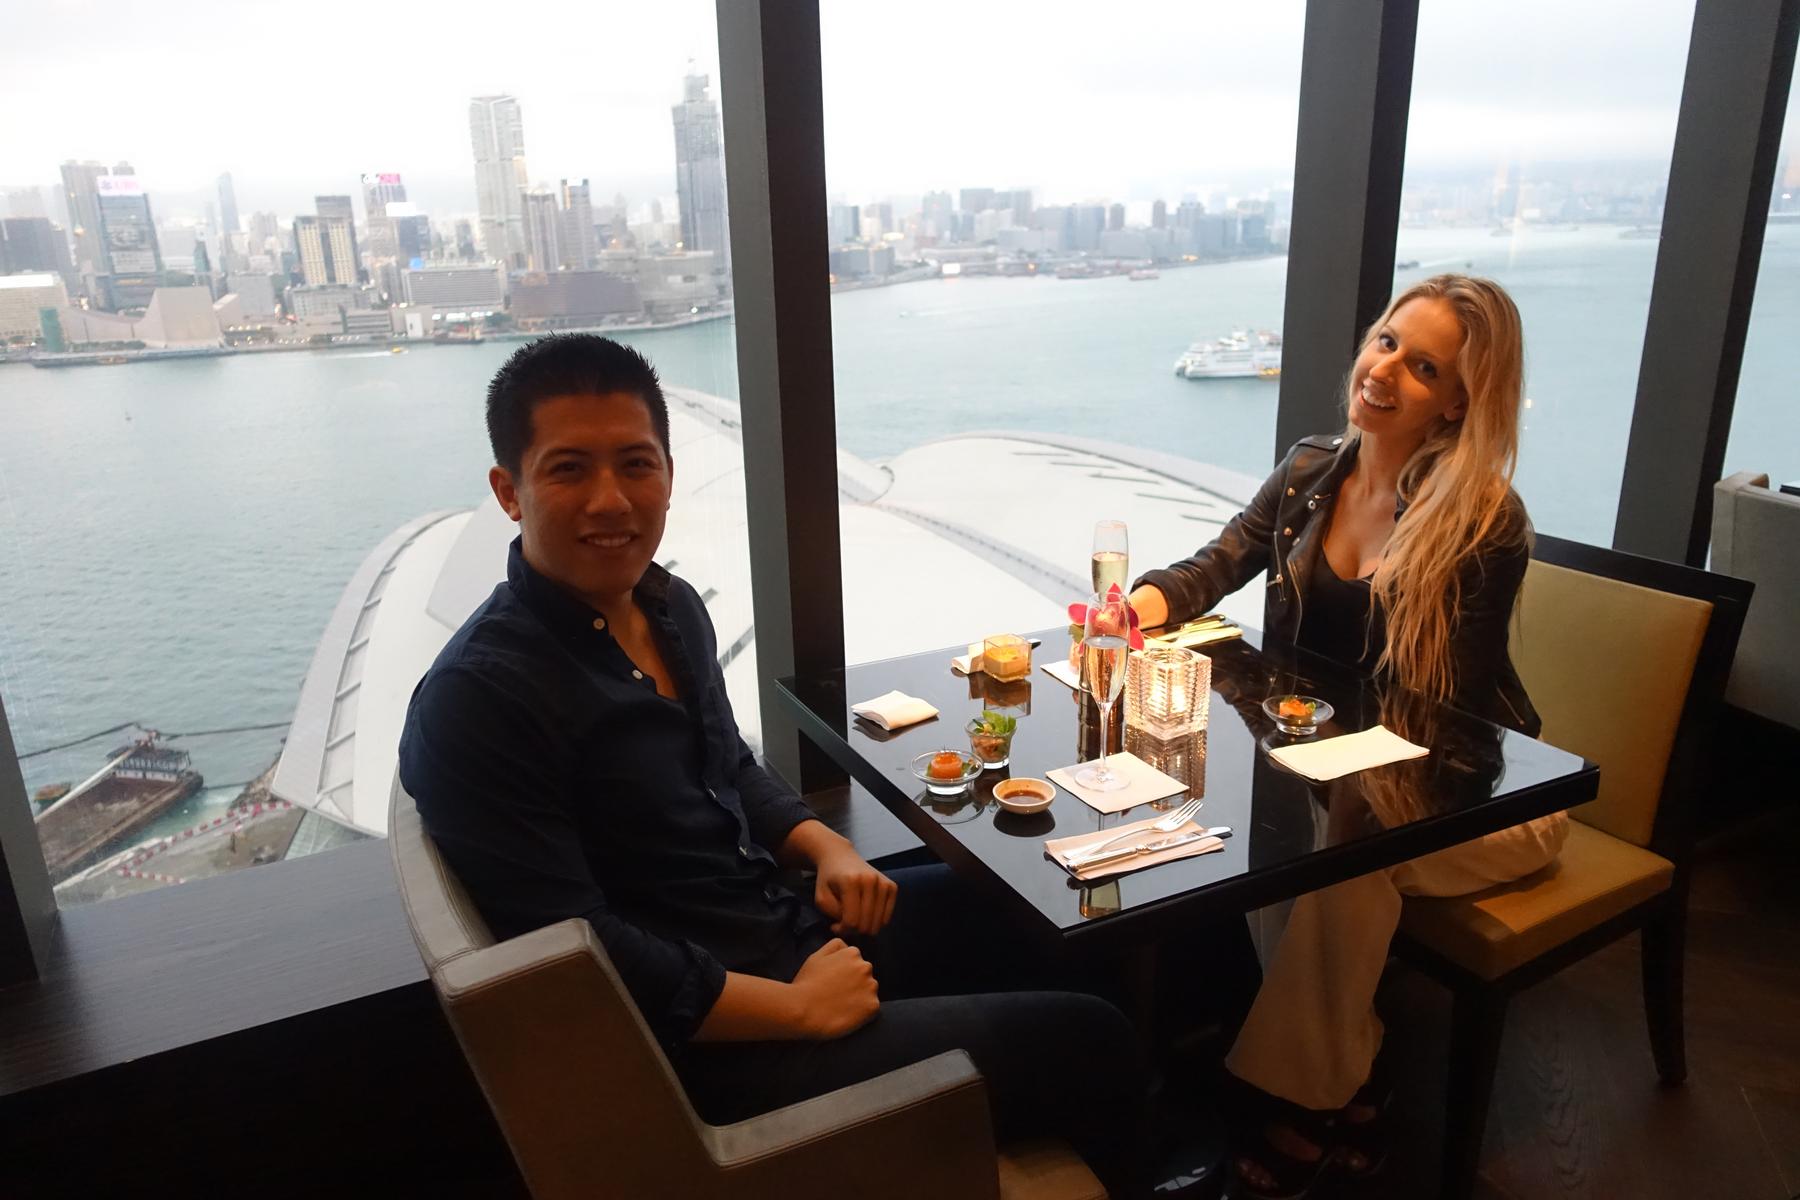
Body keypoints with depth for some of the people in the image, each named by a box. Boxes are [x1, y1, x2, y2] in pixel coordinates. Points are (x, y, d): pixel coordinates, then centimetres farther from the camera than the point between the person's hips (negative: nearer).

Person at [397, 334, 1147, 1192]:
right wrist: (802, 1008, -18)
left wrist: (826, 848, -2)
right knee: (1089, 1047, -5)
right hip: (706, 1041, -8)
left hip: (784, 927, 9)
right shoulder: (477, 701, -24)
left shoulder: (670, 607, 1)